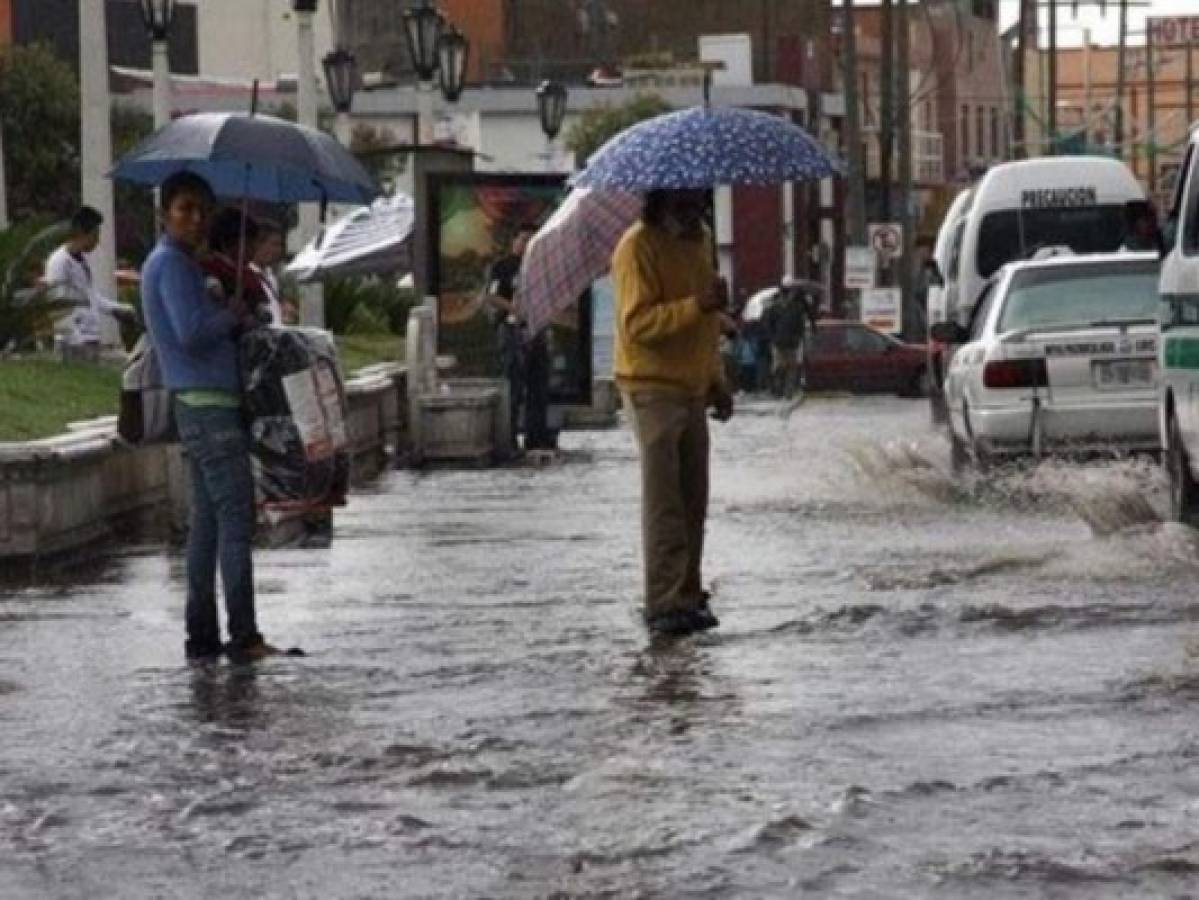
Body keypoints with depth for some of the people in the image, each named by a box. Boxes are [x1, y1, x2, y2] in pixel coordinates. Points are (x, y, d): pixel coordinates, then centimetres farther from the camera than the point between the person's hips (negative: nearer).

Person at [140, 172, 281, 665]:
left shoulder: (177, 263, 20)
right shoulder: (172, 263, -12)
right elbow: (191, 332, -23)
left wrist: (236, 319, 7)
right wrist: (232, 314, -6)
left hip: (201, 406, 10)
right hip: (208, 405, -10)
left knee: (208, 522, 10)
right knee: (235, 519, -12)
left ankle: (202, 637, 10)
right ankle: (244, 637, -15)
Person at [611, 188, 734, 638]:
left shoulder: (700, 240, 14)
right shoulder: (638, 246, -14)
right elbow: (637, 322, -23)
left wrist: (717, 381, 20)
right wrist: (697, 305, -33)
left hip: (692, 388, 8)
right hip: (653, 388, -8)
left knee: (693, 498, 9)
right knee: (663, 499, -10)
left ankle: (688, 596, 16)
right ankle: (665, 605, -10)